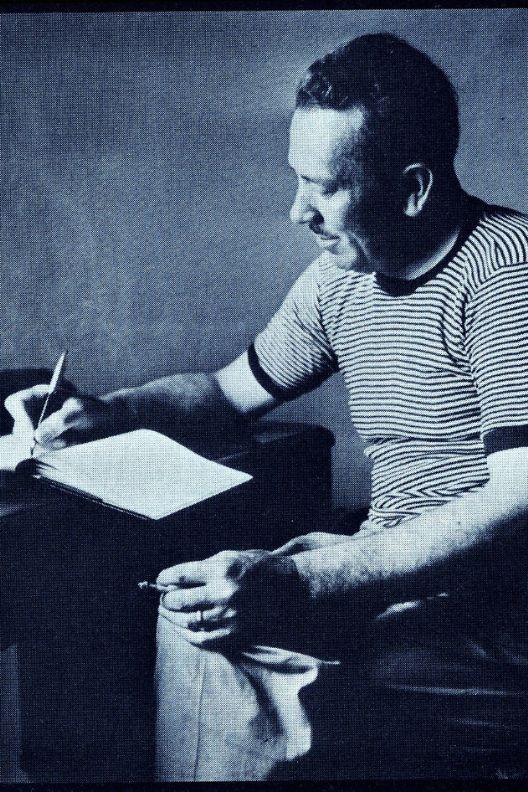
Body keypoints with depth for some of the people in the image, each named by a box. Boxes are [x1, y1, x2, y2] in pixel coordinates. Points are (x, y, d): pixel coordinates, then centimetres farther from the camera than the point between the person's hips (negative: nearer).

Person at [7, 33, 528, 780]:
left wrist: (299, 579, -30)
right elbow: (232, 390, 21)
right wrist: (103, 412, 3)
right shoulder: (340, 277, 8)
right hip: (389, 574, 8)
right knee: (195, 612, -5)